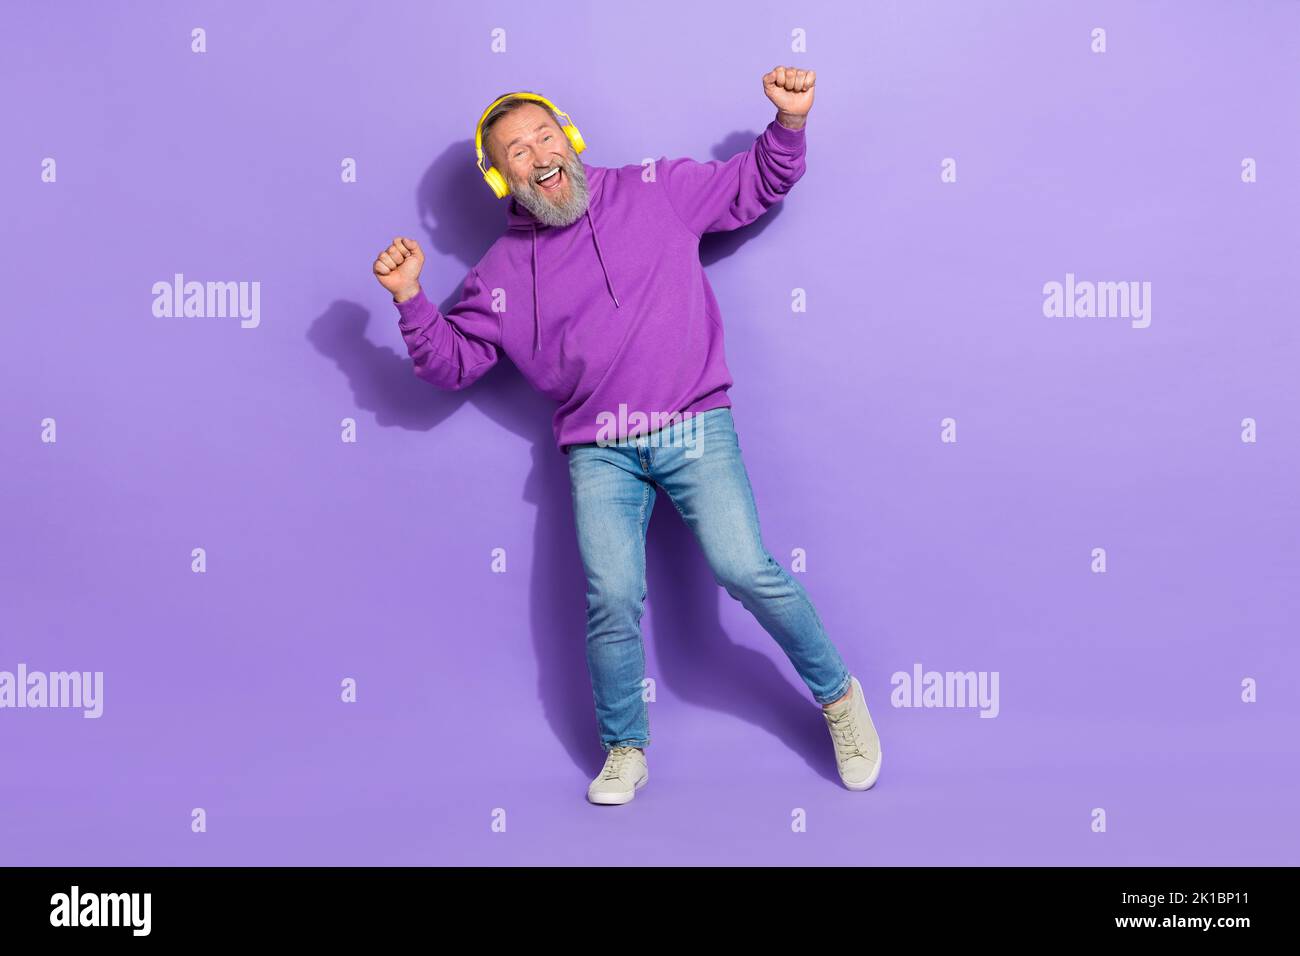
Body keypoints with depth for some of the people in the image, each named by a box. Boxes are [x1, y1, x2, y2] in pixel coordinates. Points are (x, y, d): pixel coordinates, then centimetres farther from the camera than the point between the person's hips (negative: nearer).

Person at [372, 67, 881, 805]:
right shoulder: (504, 271, 9)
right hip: (601, 454, 2)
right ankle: (626, 751, 15)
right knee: (612, 597, -10)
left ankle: (838, 694, 10)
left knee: (745, 567, -15)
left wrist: (790, 122, -2)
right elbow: (453, 362, 12)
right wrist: (411, 299, -4)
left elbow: (755, 187, 15)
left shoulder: (657, 190, 6)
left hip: (694, 427, -1)